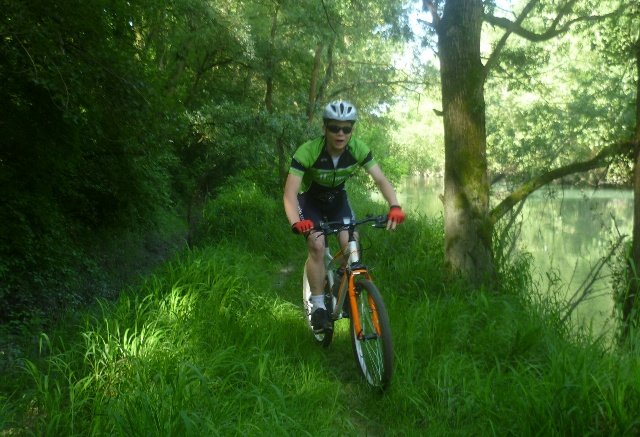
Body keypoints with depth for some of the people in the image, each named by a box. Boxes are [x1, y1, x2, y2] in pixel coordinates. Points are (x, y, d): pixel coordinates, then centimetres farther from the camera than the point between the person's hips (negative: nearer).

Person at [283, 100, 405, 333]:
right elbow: (290, 193, -38)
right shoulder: (307, 152, -34)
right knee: (317, 246, -24)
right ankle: (318, 306, -11)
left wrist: (394, 206, -41)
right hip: (310, 200, -3)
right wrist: (296, 222, -57)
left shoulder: (358, 149, -24)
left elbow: (381, 180, -22)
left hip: (337, 198, 3)